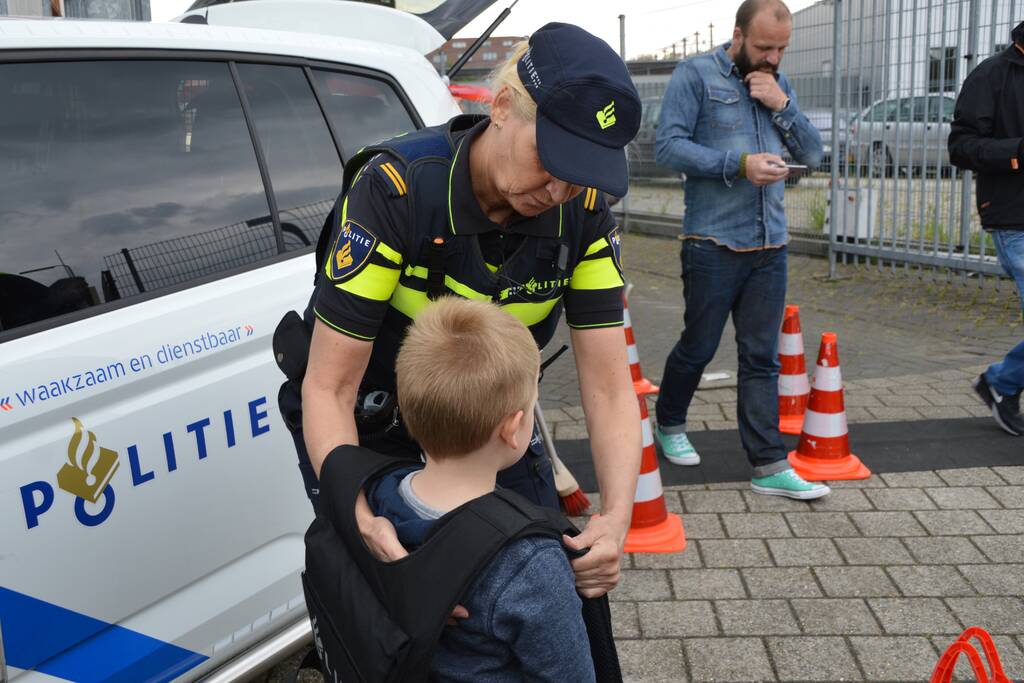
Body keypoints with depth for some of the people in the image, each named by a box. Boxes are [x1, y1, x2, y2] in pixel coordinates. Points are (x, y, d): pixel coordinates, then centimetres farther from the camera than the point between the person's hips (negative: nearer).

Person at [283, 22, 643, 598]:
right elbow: (329, 388, -29)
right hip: (370, 431, -3)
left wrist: (617, 517, -34)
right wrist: (361, 517, -45)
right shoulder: (395, 188, -30)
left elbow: (609, 388, -18)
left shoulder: (585, 214, -18)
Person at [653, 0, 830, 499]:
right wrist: (739, 164, -19)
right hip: (713, 244, -5)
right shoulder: (696, 75, -3)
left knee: (762, 359, 5)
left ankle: (769, 466, 8)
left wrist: (782, 106, -3)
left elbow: (812, 153, 12)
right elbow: (668, 146, -13)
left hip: (770, 246, 5)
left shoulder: (778, 84, 15)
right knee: (698, 348, 5)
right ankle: (669, 425, 32)